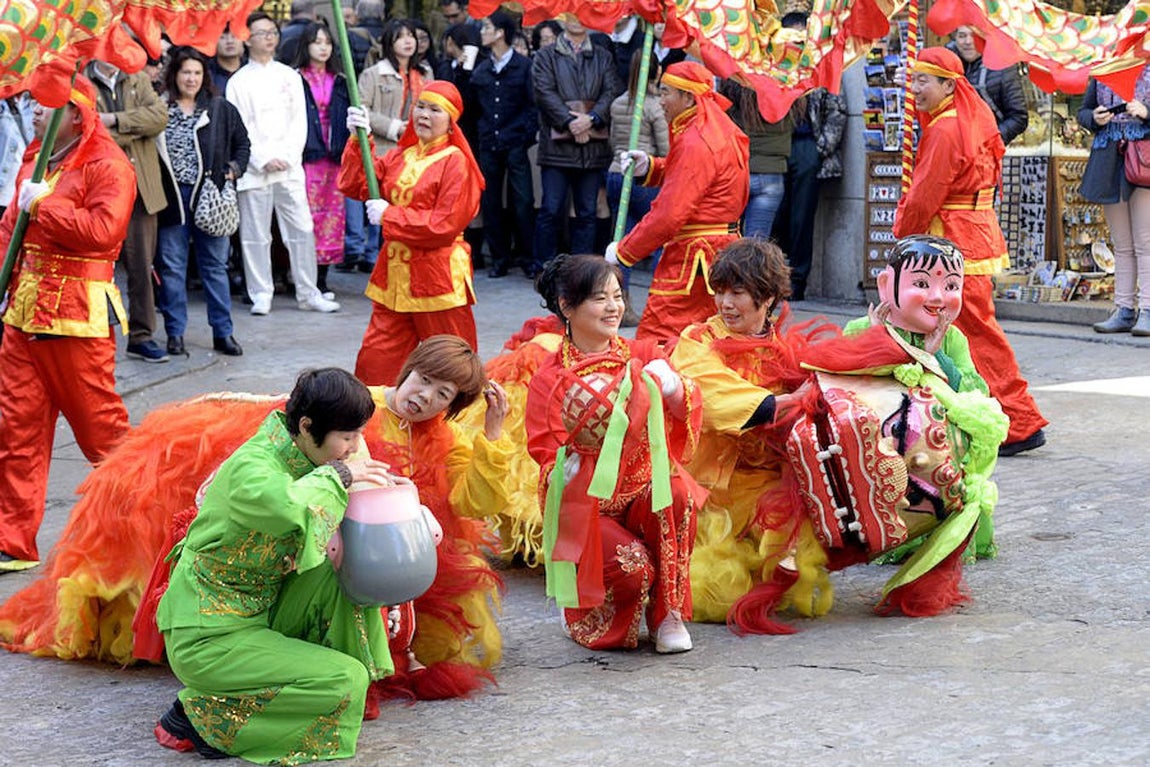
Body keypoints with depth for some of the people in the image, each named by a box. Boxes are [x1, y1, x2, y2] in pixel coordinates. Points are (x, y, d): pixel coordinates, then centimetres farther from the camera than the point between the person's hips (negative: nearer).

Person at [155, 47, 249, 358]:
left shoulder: (221, 110, 5)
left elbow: (243, 144, 14)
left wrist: (234, 169, -1)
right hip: (171, 199, -1)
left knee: (215, 264, 7)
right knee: (171, 267, 4)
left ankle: (223, 332, 13)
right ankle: (175, 334, 12)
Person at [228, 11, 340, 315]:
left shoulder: (289, 76, 12)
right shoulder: (238, 82, 4)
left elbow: (299, 120, 7)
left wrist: (286, 157, -5)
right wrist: (264, 160, -10)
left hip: (289, 167, 2)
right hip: (253, 171, -2)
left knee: (302, 230, -1)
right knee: (255, 235, -1)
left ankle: (308, 293, 5)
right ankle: (261, 296, 7)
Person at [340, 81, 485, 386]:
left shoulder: (455, 162, -8)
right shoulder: (400, 157, 13)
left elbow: (444, 225, -15)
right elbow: (355, 186, 8)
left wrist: (388, 217, -12)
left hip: (436, 278, -7)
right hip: (394, 274, 7)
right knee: (376, 361, 8)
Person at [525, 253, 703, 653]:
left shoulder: (641, 357, 8)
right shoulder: (550, 380, -2)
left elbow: (687, 411, -2)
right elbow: (547, 456, -6)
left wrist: (674, 388, -24)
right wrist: (565, 470, -28)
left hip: (645, 492, 3)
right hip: (585, 505, -3)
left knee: (676, 493, -33)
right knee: (632, 565, -31)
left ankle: (668, 614, -14)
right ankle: (581, 612, 5)